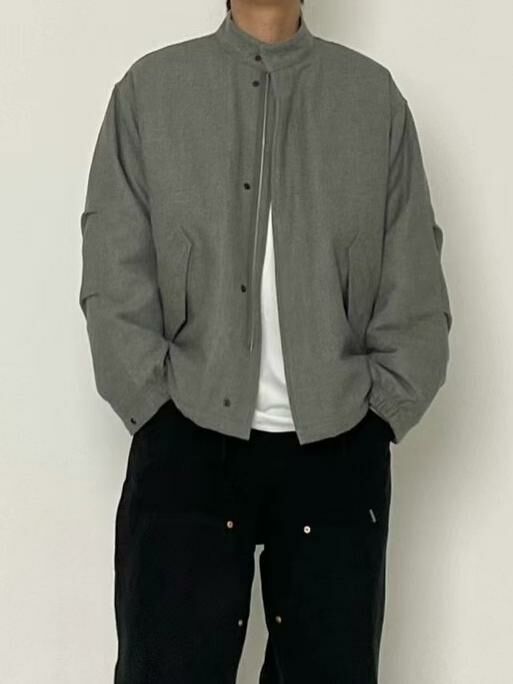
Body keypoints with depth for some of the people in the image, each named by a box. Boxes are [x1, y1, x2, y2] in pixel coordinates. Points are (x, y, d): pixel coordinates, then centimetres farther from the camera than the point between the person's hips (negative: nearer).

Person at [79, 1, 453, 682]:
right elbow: (114, 277, 2)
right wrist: (159, 411, -5)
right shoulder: (150, 87, 6)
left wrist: (383, 412, 0)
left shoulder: (373, 93, 8)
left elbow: (415, 285, 7)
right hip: (189, 439, -1)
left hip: (338, 448, 1)